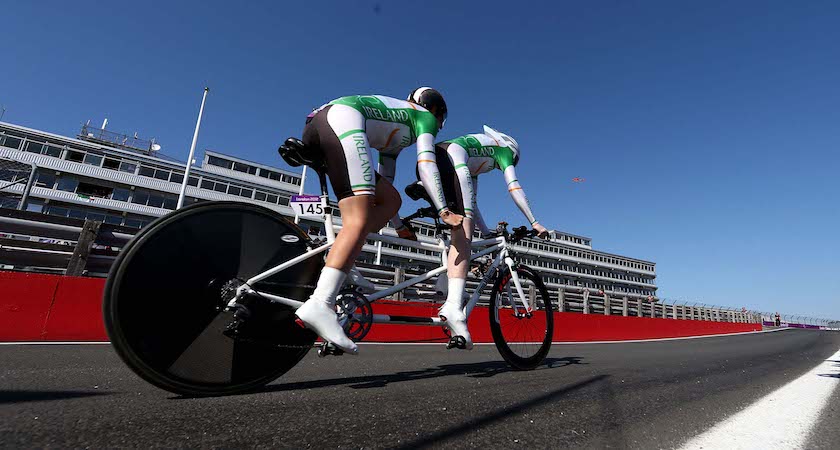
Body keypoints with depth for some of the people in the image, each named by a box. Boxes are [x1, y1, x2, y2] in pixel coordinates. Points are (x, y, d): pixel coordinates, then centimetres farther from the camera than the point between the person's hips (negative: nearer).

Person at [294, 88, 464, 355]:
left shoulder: (393, 127, 38)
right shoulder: (425, 117, 19)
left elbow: (384, 180, 36)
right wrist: (443, 210, 0)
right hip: (342, 119, -8)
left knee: (390, 200, 9)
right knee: (360, 221, -20)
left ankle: (333, 264, -3)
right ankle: (319, 304, -35)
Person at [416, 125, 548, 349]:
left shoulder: (477, 162, 41)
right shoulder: (503, 148, 24)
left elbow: (469, 202, 37)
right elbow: (514, 187, 10)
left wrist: (487, 232, 36)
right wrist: (534, 222, 10)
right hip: (446, 160, -8)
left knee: (460, 229, 15)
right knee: (463, 232, -18)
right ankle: (453, 305, -32)